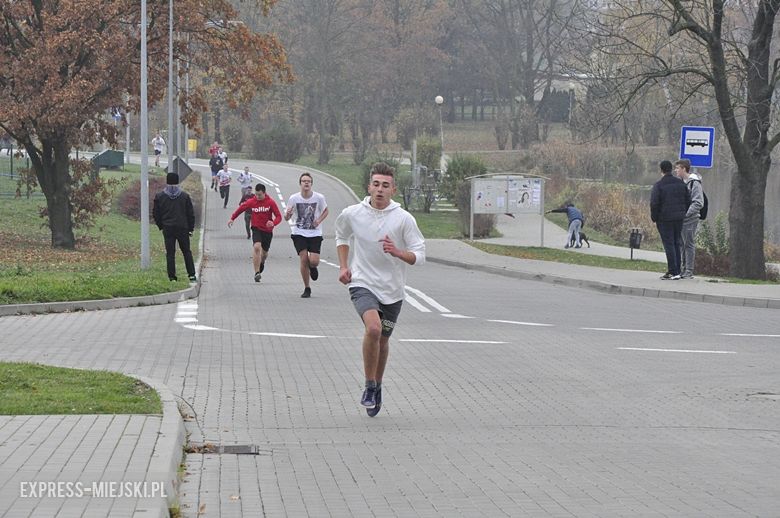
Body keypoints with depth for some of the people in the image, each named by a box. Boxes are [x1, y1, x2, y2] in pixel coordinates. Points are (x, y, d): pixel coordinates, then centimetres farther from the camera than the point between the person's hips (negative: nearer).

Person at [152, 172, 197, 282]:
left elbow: (155, 214, 3)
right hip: (182, 228, 0)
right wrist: (191, 228, 10)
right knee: (186, 252, 10)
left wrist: (161, 226, 14)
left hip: (167, 228, 0)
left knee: (170, 253, 4)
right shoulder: (185, 196, -1)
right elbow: (191, 214, 2)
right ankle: (192, 275, 6)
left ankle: (172, 276, 2)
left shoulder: (159, 196, 0)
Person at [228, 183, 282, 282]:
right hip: (256, 229, -1)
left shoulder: (271, 202, -8)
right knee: (257, 247, -25)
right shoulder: (251, 202, -5)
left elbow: (279, 216, -8)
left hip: (267, 230, 1)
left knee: (264, 252, 14)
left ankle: (262, 262, 53)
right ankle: (257, 273, -26)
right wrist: (232, 218, 18)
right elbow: (241, 208, 13)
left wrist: (273, 223, -29)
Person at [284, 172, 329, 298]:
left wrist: (319, 220, -8)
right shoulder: (294, 198, -6)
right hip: (299, 233, 0)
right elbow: (286, 218, -1)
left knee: (314, 261, -12)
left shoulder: (319, 198, -7)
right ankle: (307, 288, 5)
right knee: (304, 259, -11)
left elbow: (325, 211, 11)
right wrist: (287, 214, -25)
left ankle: (313, 268, 29)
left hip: (315, 233, 0)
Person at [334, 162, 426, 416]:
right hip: (362, 283, -2)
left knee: (382, 340, 15)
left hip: (392, 290, 2)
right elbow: (342, 236, 19)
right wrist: (343, 266, 8)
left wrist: (397, 252, -25)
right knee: (373, 328, -27)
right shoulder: (352, 214, -4)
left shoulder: (404, 219, -8)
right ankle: (369, 385, -11)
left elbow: (419, 256, -7)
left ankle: (377, 386, 40)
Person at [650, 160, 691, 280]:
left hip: (665, 219, -6)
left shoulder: (659, 185, -10)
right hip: (679, 218, 6)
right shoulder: (680, 183, 8)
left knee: (669, 244, -4)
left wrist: (654, 219, -3)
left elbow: (654, 203, -14)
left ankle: (674, 272, -9)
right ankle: (676, 270, 16)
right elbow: (688, 200, 11)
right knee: (676, 244, 14)